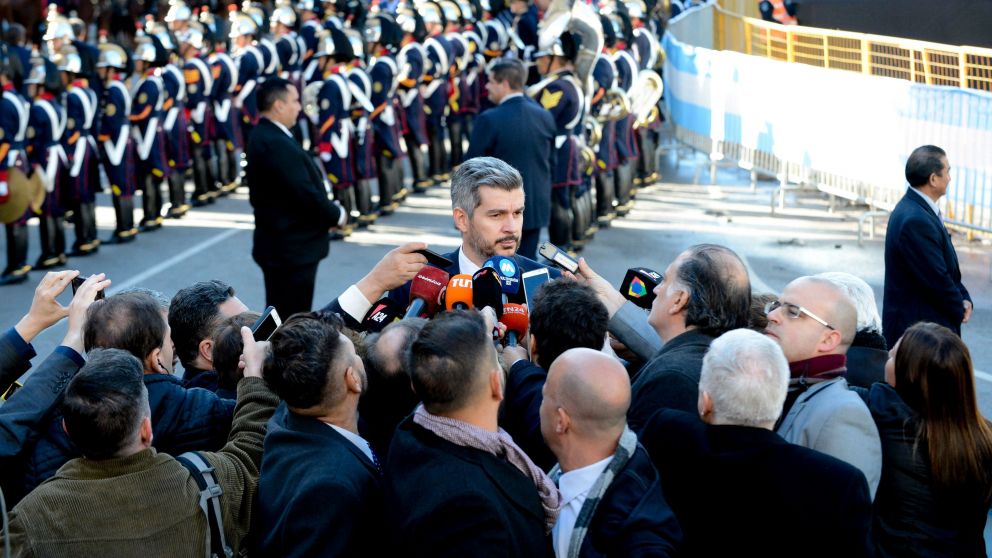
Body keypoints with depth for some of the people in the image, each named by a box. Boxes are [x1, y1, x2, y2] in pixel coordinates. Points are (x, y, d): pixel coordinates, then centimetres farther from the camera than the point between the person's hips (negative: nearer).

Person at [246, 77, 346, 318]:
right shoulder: (277, 144, -24)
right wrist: (336, 215, -8)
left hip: (281, 244, 11)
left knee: (282, 317, 17)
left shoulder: (264, 136, 10)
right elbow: (306, 194, -25)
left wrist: (328, 211, 5)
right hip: (292, 249, -11)